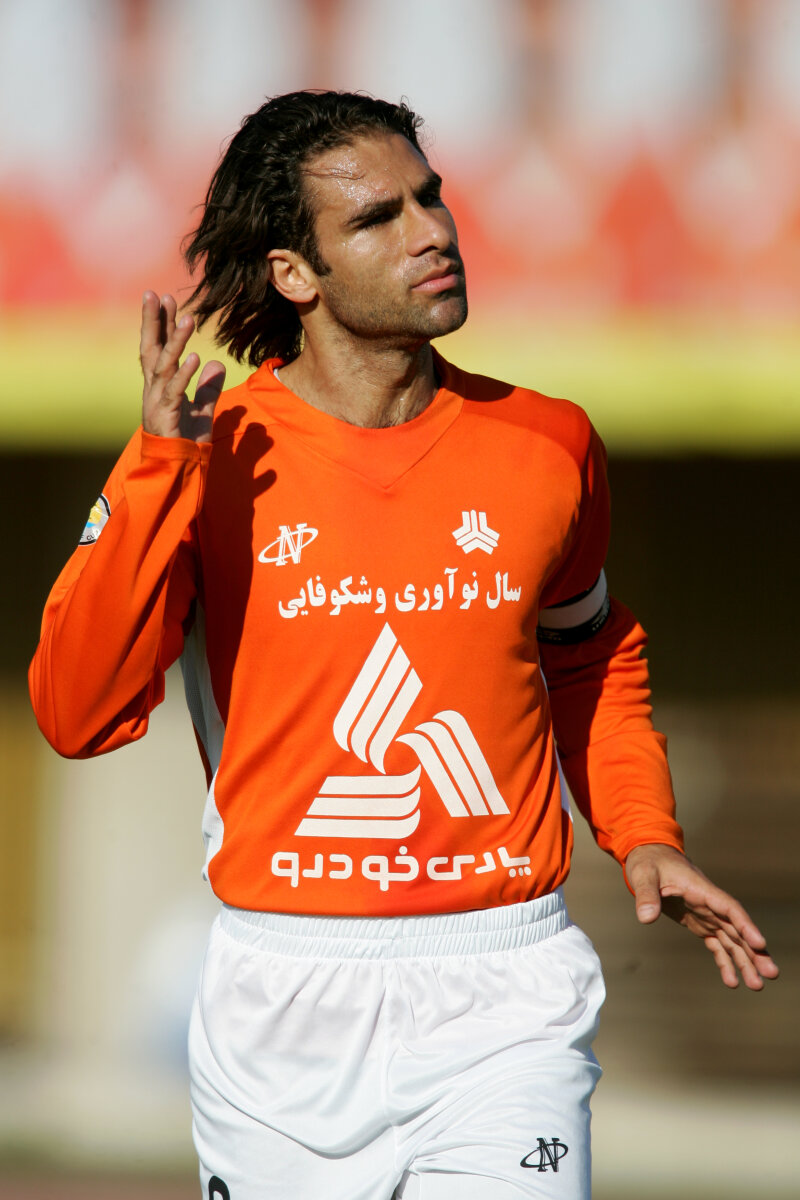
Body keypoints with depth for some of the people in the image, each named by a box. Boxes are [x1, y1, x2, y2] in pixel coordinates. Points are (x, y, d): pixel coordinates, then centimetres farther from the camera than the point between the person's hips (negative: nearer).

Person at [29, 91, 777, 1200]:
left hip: (502, 998, 1)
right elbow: (76, 714, -13)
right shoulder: (206, 457, -3)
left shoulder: (545, 445, 5)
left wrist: (644, 838, 9)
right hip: (283, 1011, -1)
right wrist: (162, 474, -20)